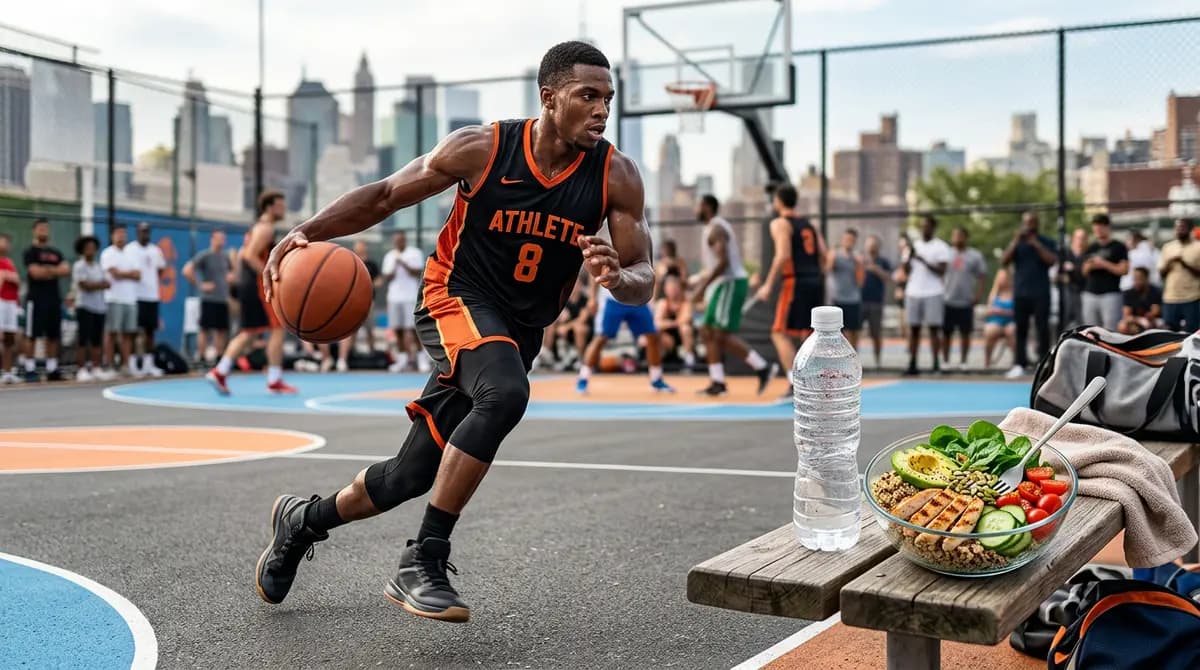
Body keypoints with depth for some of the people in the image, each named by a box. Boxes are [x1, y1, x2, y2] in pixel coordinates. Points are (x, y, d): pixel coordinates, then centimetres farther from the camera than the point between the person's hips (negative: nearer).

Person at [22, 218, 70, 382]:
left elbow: (66, 270, 6)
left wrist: (49, 270, -9)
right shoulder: (31, 252, -3)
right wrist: (56, 271, -3)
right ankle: (30, 369, -2)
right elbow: (36, 273, -15)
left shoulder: (56, 253, 17)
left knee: (53, 336, 7)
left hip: (54, 298, 6)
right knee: (31, 335, -4)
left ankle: (52, 369, 12)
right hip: (36, 299, -6)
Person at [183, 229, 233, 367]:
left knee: (222, 330, 7)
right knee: (205, 329, -4)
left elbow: (231, 271, 31)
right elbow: (187, 271, -12)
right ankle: (202, 357, 0)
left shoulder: (225, 257, 13)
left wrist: (230, 277, 10)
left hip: (223, 299, 6)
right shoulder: (204, 255, -5)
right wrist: (200, 284, -12)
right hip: (208, 299, -6)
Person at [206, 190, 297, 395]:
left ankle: (220, 372, 8)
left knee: (250, 332, 13)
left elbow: (242, 255, 24)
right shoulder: (266, 228, -10)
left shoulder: (257, 227, 21)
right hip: (259, 285, -10)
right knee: (277, 329, -6)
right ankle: (274, 381, -4)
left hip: (247, 284, 10)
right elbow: (250, 255, -21)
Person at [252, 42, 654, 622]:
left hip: (521, 333, 4)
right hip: (457, 300, -4)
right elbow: (385, 195, -4)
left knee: (410, 476, 7)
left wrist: (617, 278, -33)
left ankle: (303, 519, 36)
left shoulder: (615, 176, -10)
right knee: (505, 395, -37)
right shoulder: (481, 148, -15)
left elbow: (643, 279, -9)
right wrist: (309, 231, -17)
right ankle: (421, 564, -25)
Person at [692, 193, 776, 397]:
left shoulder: (716, 228, -14)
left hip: (731, 283, -10)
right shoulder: (716, 227, 18)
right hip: (725, 284, 10)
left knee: (723, 334, -12)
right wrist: (699, 279, 26)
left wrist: (703, 285, -23)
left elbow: (723, 262, -24)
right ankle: (717, 382, 8)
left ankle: (763, 367, -9)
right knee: (709, 332, 8)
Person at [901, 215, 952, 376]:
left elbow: (941, 271, -9)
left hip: (933, 293, -4)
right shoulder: (913, 245, 14)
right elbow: (906, 270, 8)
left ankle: (936, 364, -3)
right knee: (913, 329, 3)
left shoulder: (941, 247, 0)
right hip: (913, 293, 4)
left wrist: (923, 261, -17)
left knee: (934, 328, -5)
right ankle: (912, 364, 5)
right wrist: (910, 254, -6)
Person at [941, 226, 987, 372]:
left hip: (966, 302, -2)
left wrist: (978, 294, -8)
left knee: (965, 333, 5)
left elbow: (982, 276, 1)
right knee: (946, 332, 4)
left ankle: (963, 362, 13)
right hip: (948, 301, 2)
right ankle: (945, 361, 13)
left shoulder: (975, 256, 0)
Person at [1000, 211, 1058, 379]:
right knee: (1020, 330, 2)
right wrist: (1015, 242, -10)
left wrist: (1036, 244, -16)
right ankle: (1019, 364, 5)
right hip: (1020, 294, 2)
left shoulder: (1046, 242, 4)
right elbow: (1004, 262, -1)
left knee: (1042, 329, -3)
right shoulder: (1016, 242, 11)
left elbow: (1052, 261, -11)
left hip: (1041, 294, -2)